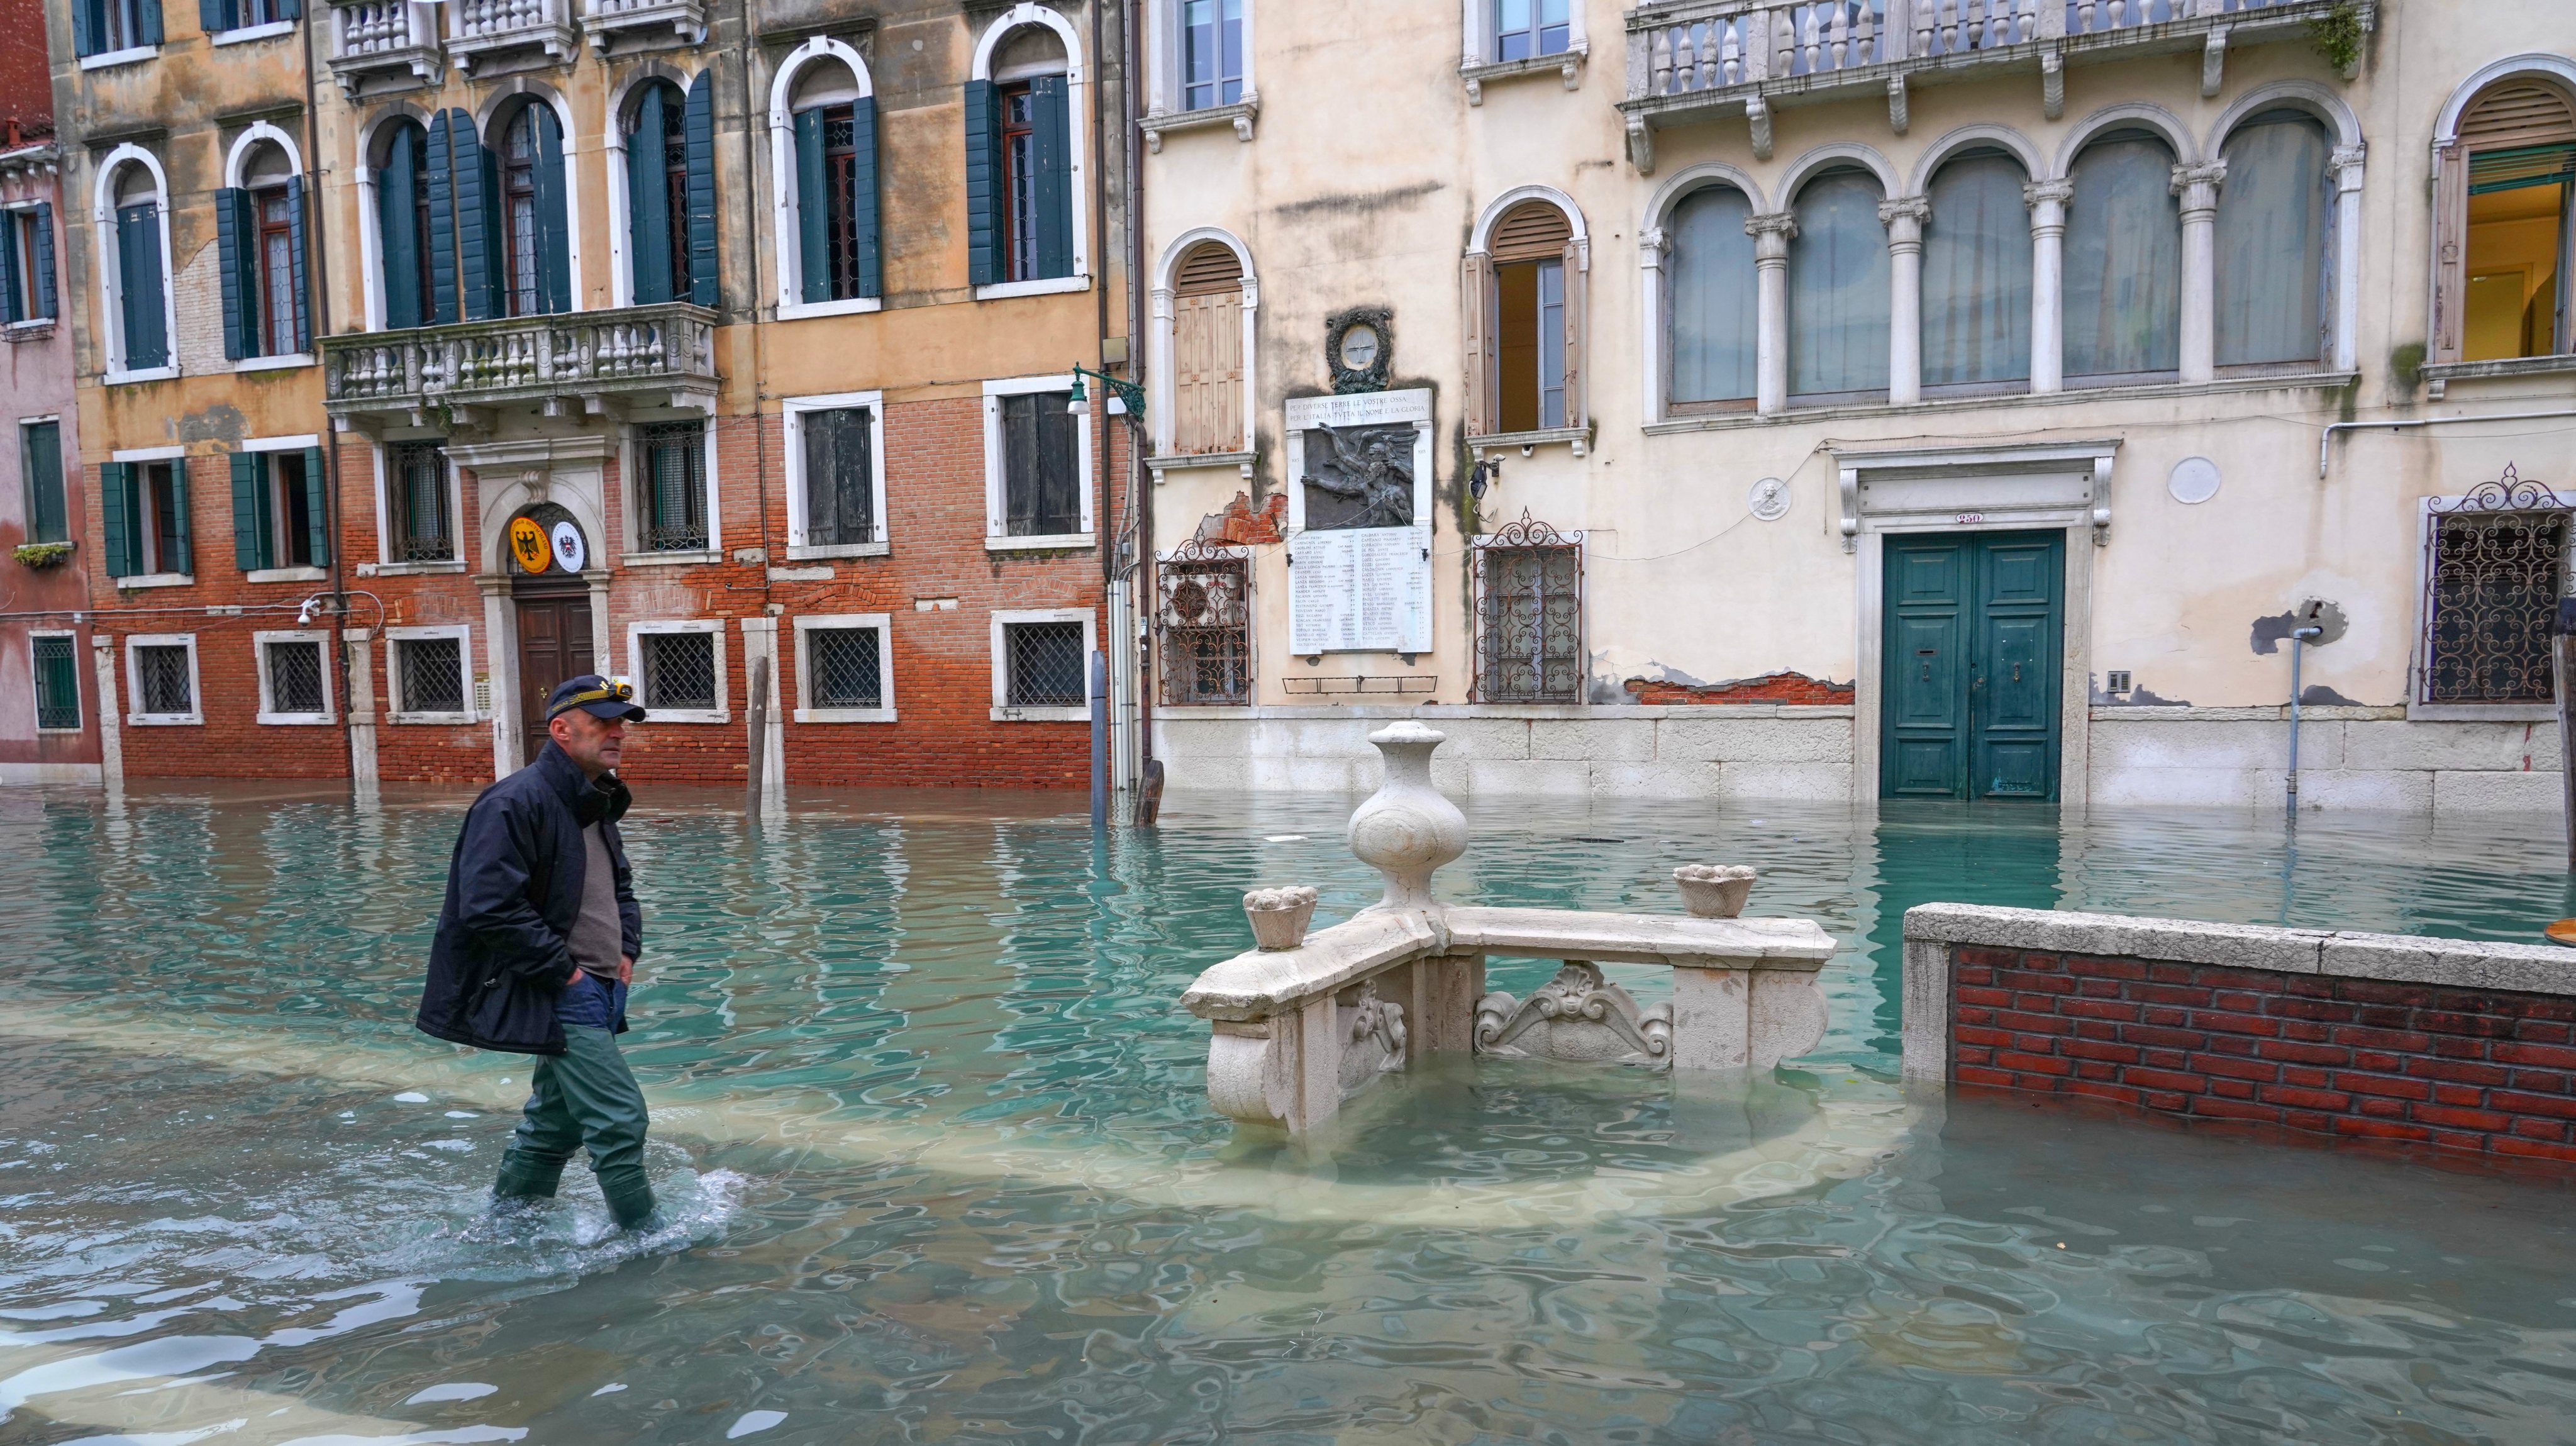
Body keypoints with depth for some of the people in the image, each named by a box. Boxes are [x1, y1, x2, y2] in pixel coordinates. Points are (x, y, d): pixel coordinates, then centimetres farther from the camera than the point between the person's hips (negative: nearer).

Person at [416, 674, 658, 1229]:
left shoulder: (595, 805, 14)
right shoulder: (515, 803, -16)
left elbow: (620, 888, 28)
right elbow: (488, 909, -23)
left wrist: (627, 950, 11)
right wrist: (564, 969, -18)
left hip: (596, 992, 10)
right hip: (559, 996, -10)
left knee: (555, 1124, 20)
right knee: (619, 1120, -10)